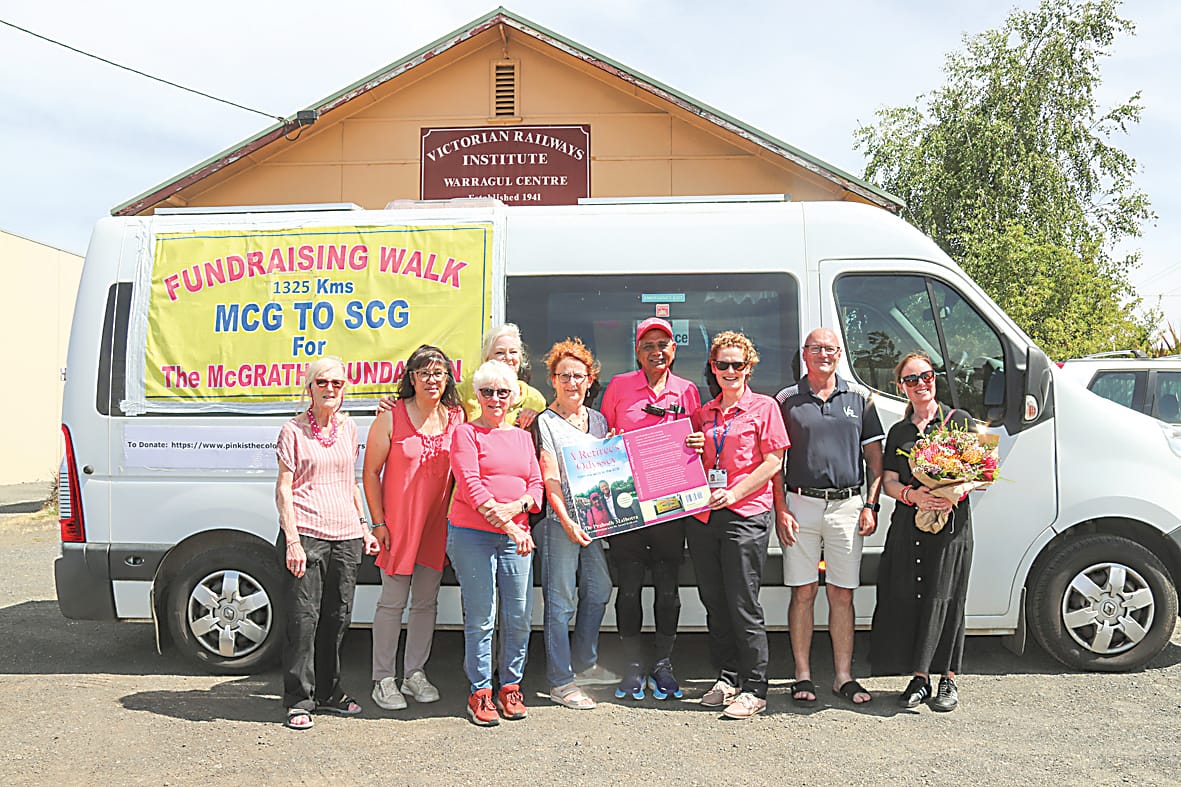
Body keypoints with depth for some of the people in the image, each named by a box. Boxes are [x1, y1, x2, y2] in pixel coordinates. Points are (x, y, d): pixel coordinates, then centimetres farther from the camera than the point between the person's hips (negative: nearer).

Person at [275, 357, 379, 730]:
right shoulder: (293, 431, -2)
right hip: (306, 534, -5)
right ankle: (299, 700, 7)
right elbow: (284, 488, -5)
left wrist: (364, 527, 17)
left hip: (346, 535, 5)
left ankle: (328, 691, 25)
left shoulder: (348, 429, 13)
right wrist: (292, 540, -13)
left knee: (337, 616, 11)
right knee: (303, 617, -4)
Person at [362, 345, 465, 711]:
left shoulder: (456, 417, 3)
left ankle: (415, 674, 25)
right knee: (393, 602, 1)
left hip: (437, 525, 4)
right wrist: (378, 522, -8)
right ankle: (384, 680, 13)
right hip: (397, 523, -4)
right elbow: (371, 472, -4)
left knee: (426, 601, 11)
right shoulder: (392, 417, -7)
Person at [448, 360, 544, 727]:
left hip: (516, 537, 4)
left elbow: (536, 484, 14)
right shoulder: (466, 433, 3)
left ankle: (511, 688, 18)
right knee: (480, 619, -3)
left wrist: (517, 507, -9)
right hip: (472, 534, -4)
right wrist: (508, 527, -15)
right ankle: (480, 693, 9)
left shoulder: (522, 436, 19)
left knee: (519, 617, 3)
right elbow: (470, 484, -8)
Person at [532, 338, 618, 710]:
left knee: (598, 589, 14)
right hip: (558, 520, -7)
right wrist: (567, 521, -21)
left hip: (592, 518, 7)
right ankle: (561, 682, 5)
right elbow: (550, 479, -11)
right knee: (560, 599, -3)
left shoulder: (598, 420, 14)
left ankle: (584, 664, 32)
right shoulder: (546, 421, -4)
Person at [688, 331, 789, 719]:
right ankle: (727, 679, 22)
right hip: (703, 516, 6)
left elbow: (773, 461, -4)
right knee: (714, 603, 10)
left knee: (743, 604, -6)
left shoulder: (764, 407, 2)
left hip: (746, 516, -5)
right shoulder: (703, 413, 16)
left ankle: (754, 688, 3)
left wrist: (733, 494, -12)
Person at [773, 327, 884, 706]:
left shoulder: (859, 397, 9)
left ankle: (844, 676, 13)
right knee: (803, 592, 2)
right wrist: (781, 510, -5)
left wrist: (870, 506, 2)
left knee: (842, 593, 5)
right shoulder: (787, 399, 5)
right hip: (801, 505, -1)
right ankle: (803, 676, 11)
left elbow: (875, 457, 11)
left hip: (847, 506, 1)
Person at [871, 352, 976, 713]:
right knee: (908, 596, 0)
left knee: (945, 597, -3)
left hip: (951, 522, -3)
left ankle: (948, 678, 8)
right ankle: (920, 676, 10)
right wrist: (913, 494, -11)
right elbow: (889, 482, 10)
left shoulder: (960, 421, 5)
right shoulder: (898, 432, 15)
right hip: (908, 524, 3)